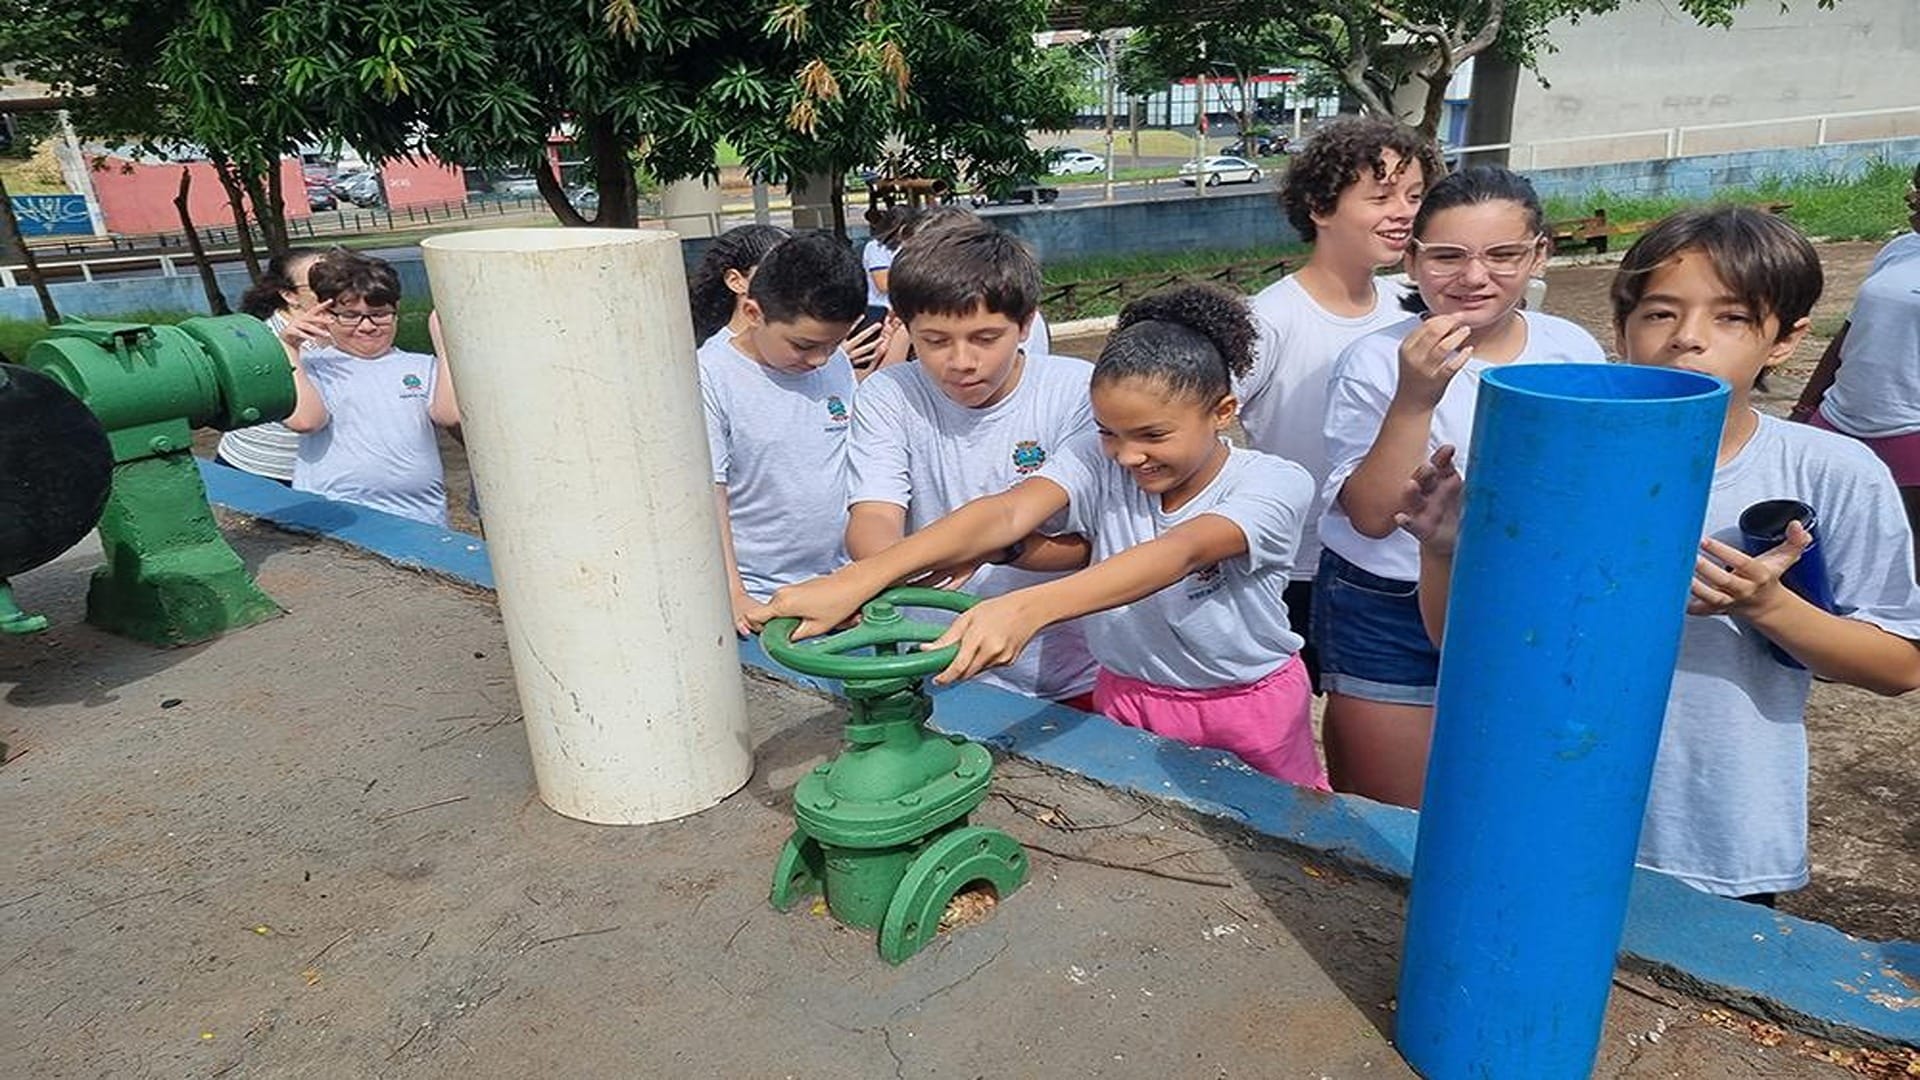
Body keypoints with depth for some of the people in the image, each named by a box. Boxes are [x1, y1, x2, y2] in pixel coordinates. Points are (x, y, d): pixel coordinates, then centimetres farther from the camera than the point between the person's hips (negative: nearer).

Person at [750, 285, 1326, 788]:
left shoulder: (1277, 483, -22)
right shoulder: (1097, 459, -14)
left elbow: (1179, 552, -41)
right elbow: (1006, 514, -31)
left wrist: (1028, 608, -58)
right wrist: (857, 579, -49)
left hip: (1253, 703, -1)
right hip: (1128, 696, 2)